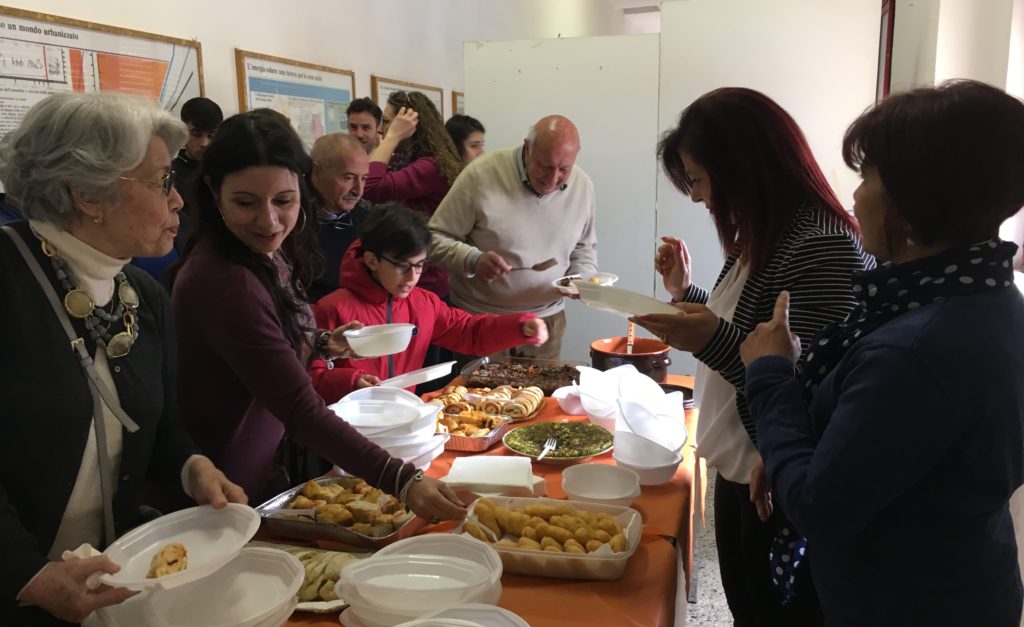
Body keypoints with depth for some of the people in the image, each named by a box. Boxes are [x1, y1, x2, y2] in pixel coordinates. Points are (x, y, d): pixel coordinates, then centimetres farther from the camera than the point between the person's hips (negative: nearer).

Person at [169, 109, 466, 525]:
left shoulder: (268, 256, -2)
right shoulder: (223, 283, -30)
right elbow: (300, 409, -35)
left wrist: (323, 345, -6)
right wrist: (402, 480, -41)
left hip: (263, 471, 8)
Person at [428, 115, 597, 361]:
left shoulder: (582, 185, -1)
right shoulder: (482, 174, -16)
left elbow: (584, 248, 14)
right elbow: (436, 237, -11)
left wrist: (583, 279, -6)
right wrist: (472, 260, -29)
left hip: (547, 320, 4)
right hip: (480, 321, -3)